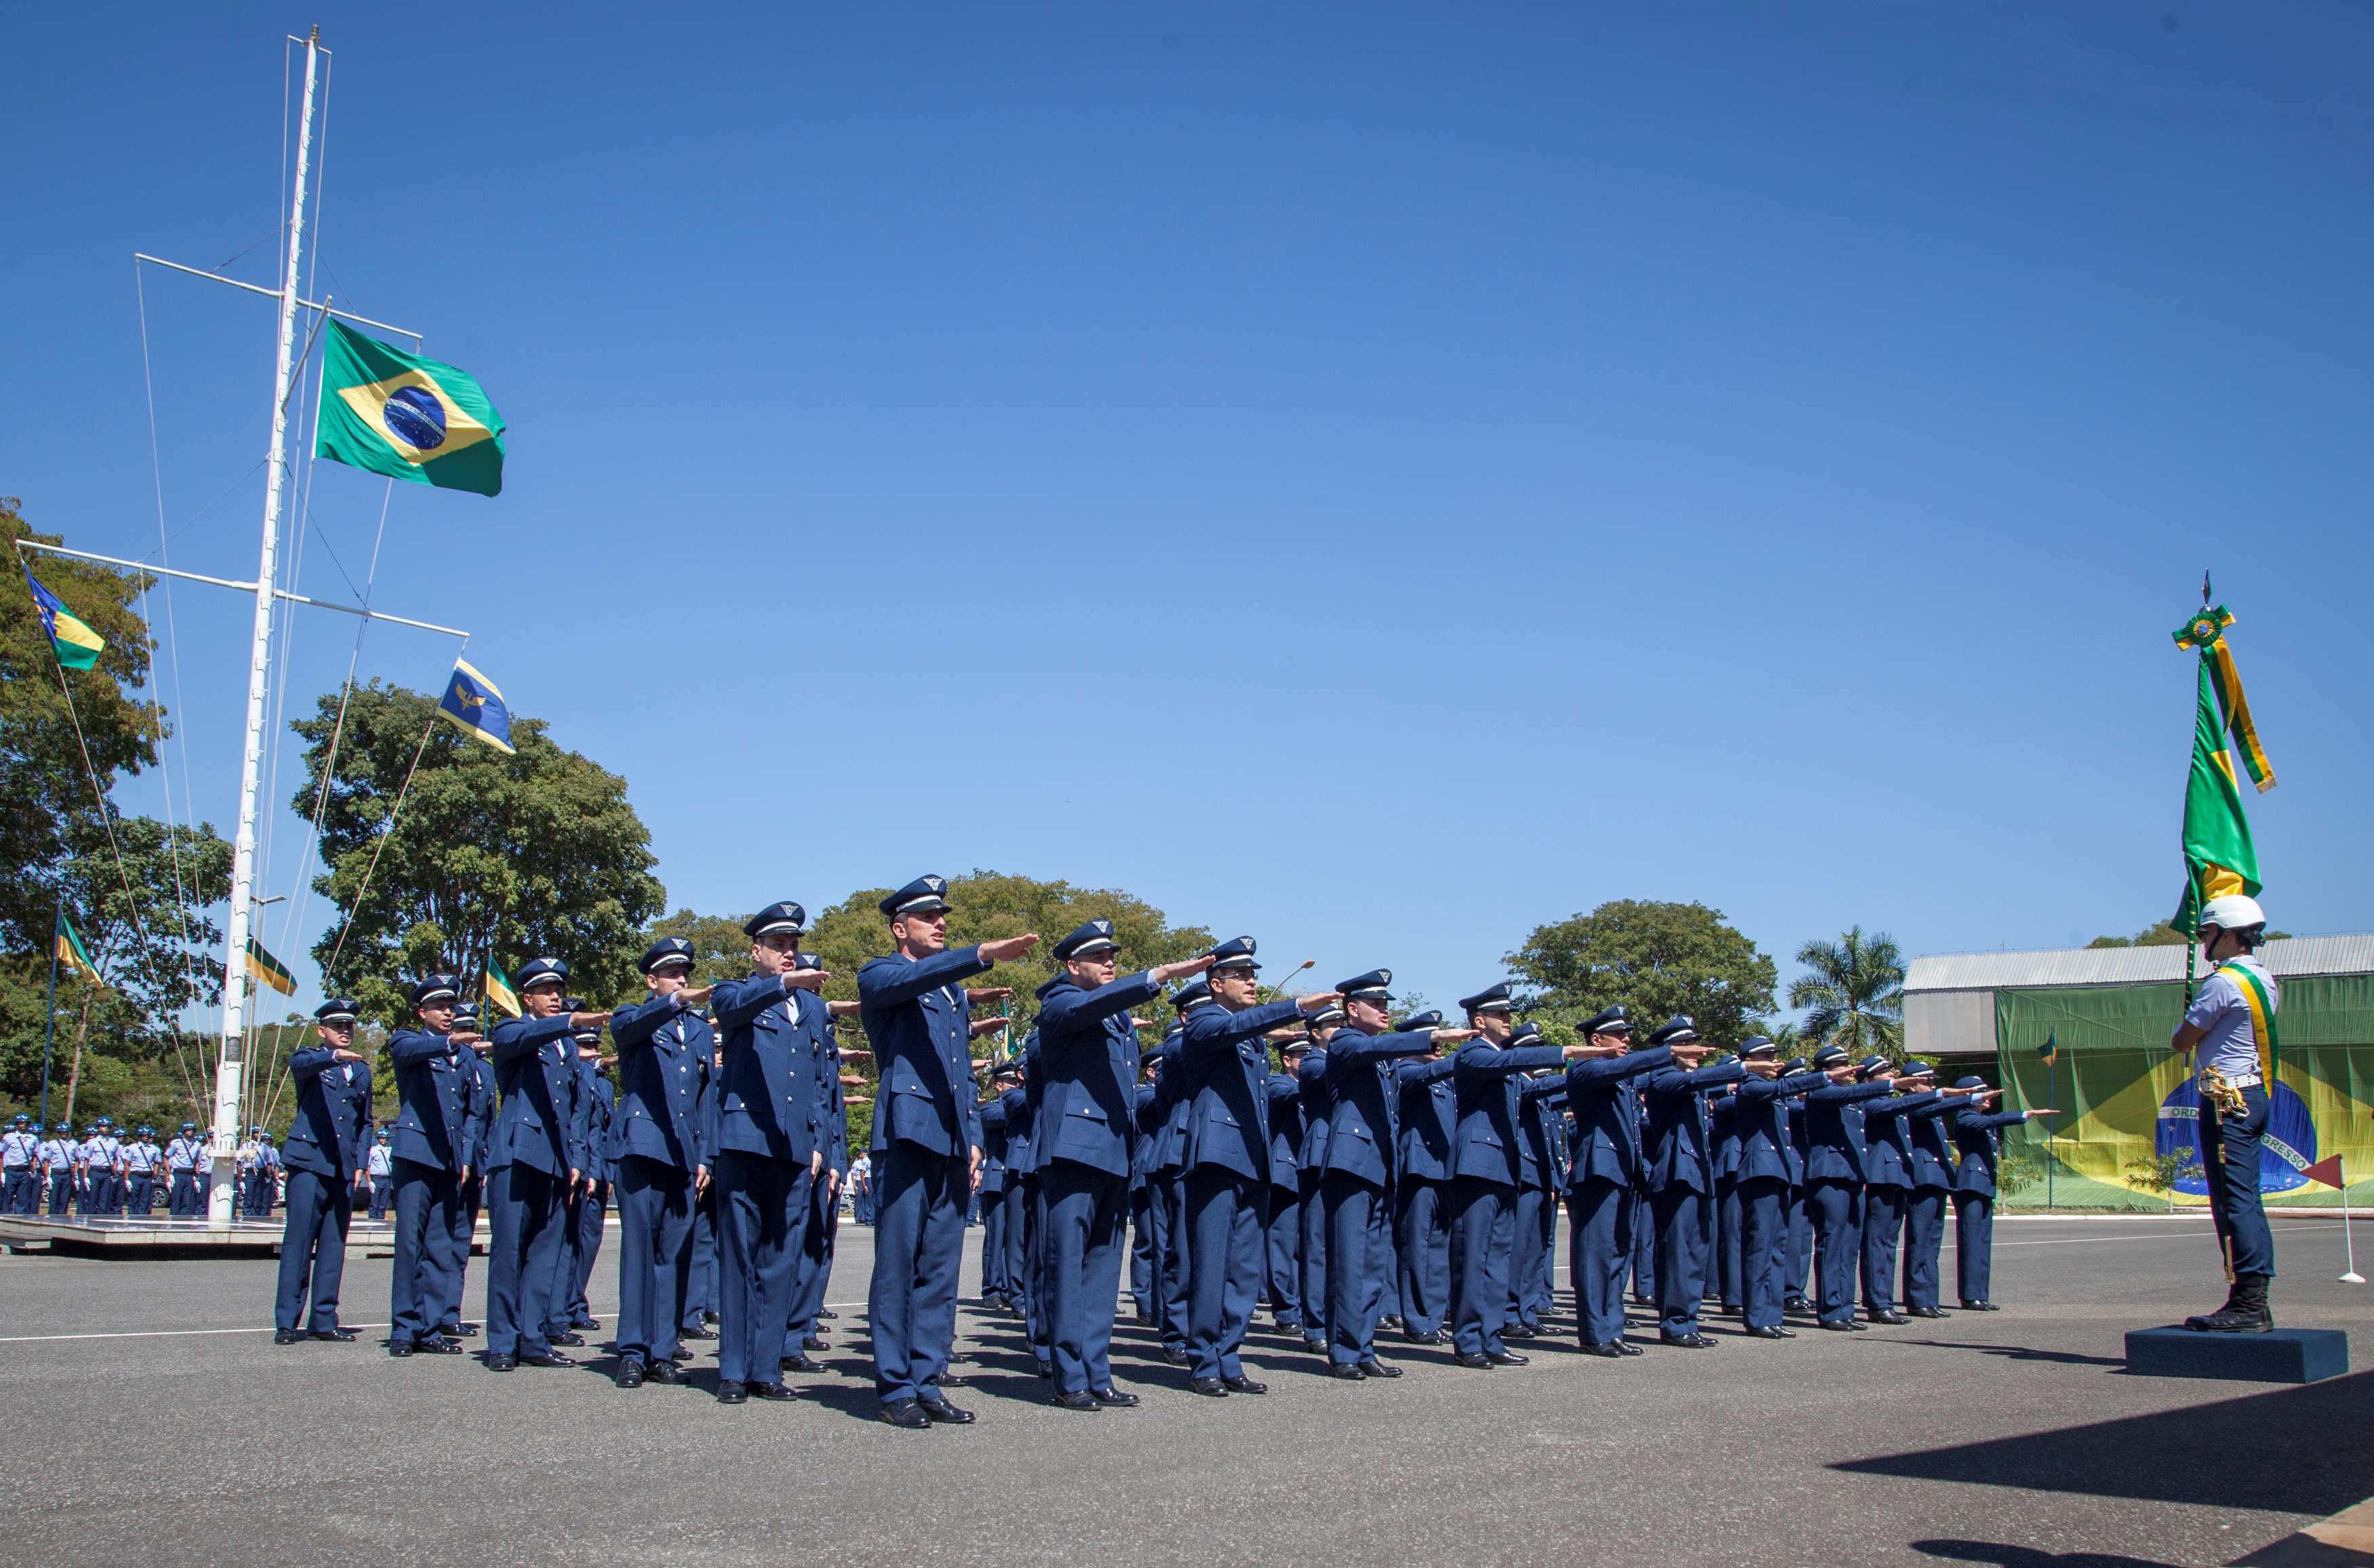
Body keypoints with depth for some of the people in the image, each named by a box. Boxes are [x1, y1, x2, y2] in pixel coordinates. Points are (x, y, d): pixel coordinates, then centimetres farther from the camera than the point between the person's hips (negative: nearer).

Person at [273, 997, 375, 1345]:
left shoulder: (361, 1070, 19)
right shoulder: (310, 1058, 5)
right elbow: (299, 1064, -21)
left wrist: (360, 1164, 10)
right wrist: (334, 1055, -41)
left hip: (345, 1169, 5)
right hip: (309, 1162, -5)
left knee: (334, 1245, 6)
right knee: (299, 1241, -7)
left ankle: (324, 1320, 10)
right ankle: (287, 1322, -4)